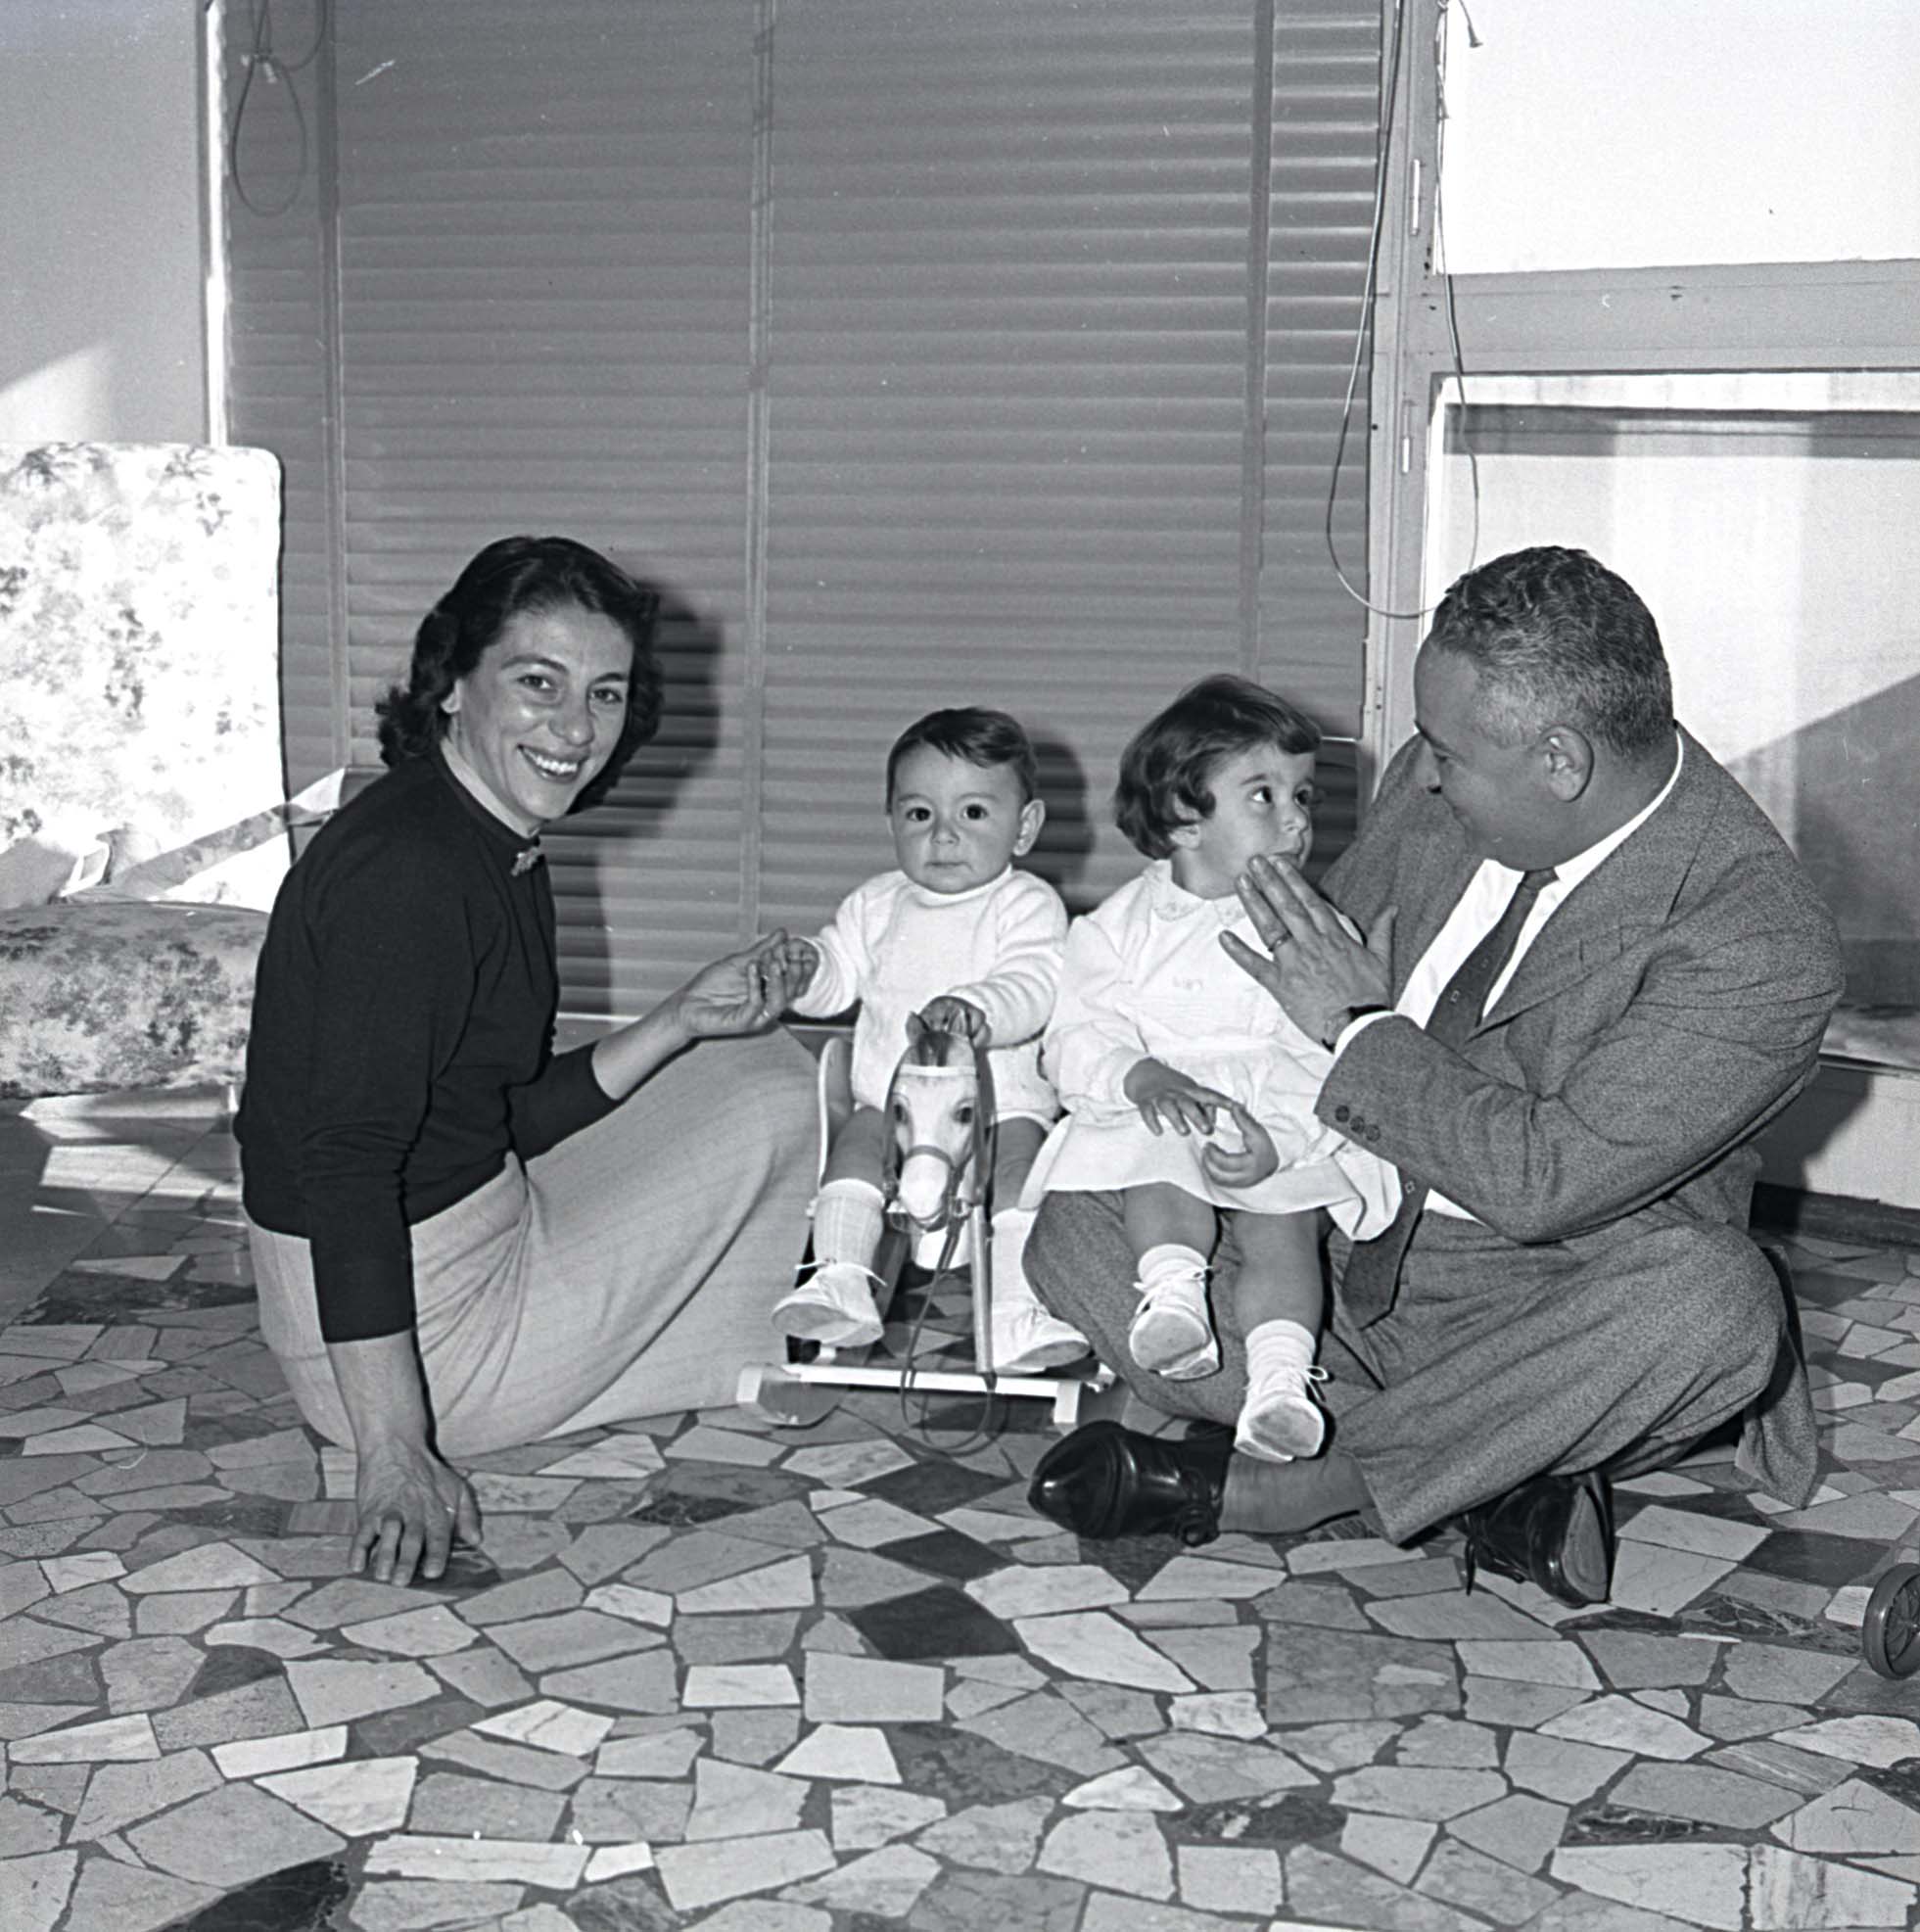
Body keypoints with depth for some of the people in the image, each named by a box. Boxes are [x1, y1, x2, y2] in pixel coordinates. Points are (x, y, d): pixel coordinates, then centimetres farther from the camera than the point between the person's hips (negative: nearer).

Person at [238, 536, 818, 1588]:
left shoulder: (503, 856, 8)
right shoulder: (404, 867, -24)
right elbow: (345, 1165, -29)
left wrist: (684, 1019, 3)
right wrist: (393, 1456, -31)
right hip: (411, 1322, -10)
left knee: (760, 1066, 20)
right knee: (769, 1113, 3)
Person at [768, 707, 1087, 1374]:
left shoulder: (1028, 905, -2)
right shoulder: (877, 904, 13)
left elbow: (1033, 988, -18)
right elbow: (843, 975, 16)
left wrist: (977, 1009, -39)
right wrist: (807, 972, -10)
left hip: (1004, 1098, -3)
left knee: (1019, 1162, -27)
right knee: (855, 1146, -23)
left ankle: (1018, 1315, -29)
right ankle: (841, 1281, -24)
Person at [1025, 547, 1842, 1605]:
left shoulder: (1766, 944, -22)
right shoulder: (1435, 784, -5)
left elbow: (1545, 1179, -27)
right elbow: (1315, 969, 12)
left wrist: (1361, 1030, -19)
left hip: (1544, 1287, -5)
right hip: (1333, 1216, 5)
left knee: (1716, 1301, -37)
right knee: (1076, 1231, -14)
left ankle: (1250, 1484, -27)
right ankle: (1493, 1476, -20)